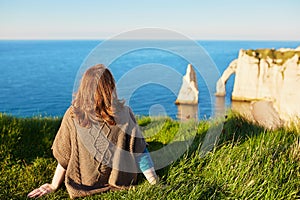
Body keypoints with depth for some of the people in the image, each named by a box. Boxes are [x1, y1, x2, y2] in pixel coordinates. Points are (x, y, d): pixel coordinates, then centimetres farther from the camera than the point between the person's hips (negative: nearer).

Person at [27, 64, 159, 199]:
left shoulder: (72, 116, -20)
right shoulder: (124, 114, -22)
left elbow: (64, 156, -10)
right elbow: (139, 152, -15)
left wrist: (53, 186, 5)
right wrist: (154, 181, -1)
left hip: (85, 185, 2)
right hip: (120, 182, -1)